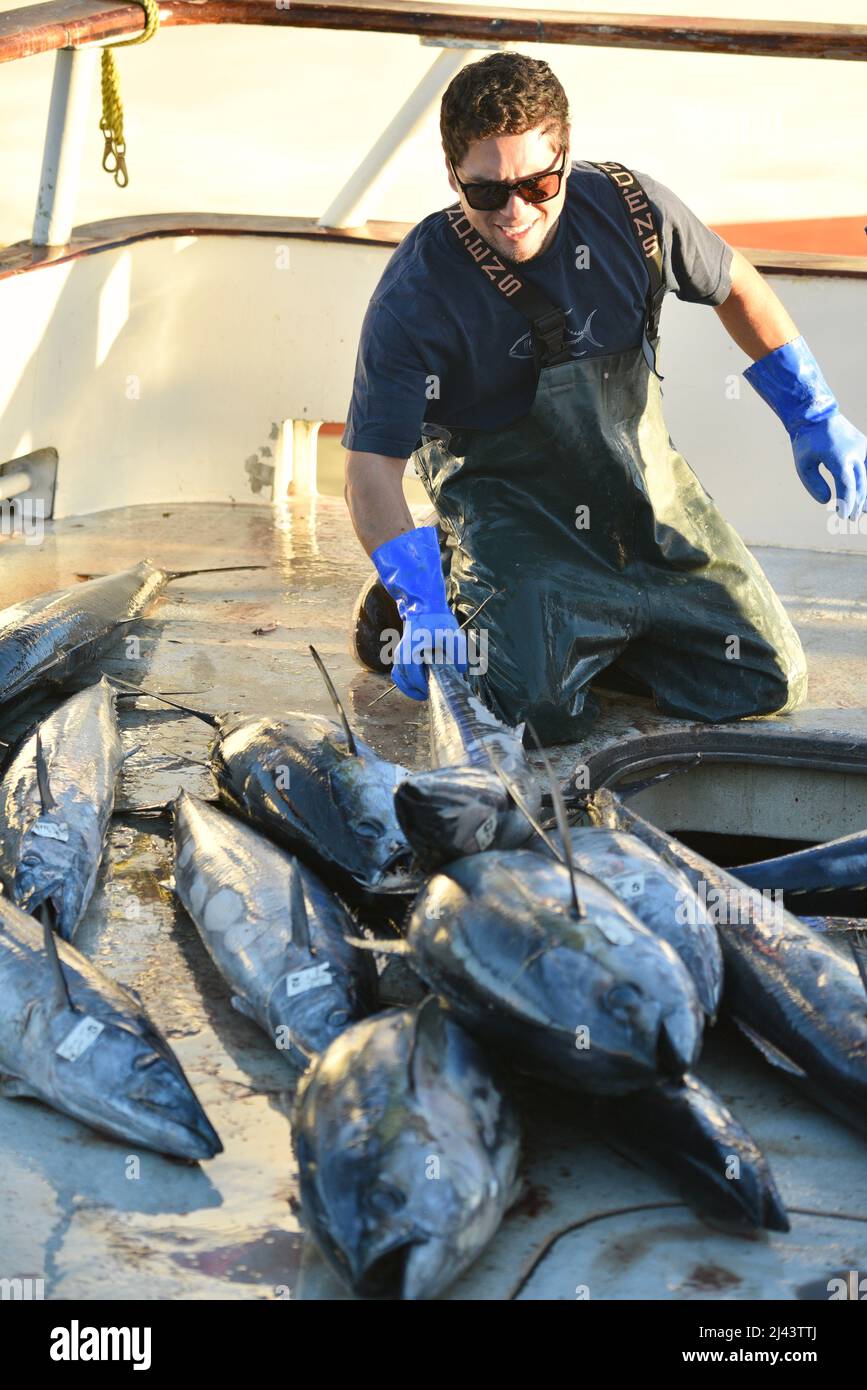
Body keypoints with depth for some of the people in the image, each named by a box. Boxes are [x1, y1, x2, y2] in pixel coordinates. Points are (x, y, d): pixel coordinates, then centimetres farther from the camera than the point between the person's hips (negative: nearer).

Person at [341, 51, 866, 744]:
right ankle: (451, 591, 5)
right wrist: (423, 611, -36)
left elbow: (736, 286, 8)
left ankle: (581, 626, 20)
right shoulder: (416, 296, -21)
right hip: (511, 516, -4)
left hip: (646, 492, 5)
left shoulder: (627, 207, -10)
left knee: (769, 683, 2)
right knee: (539, 710, -26)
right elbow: (372, 471, -23)